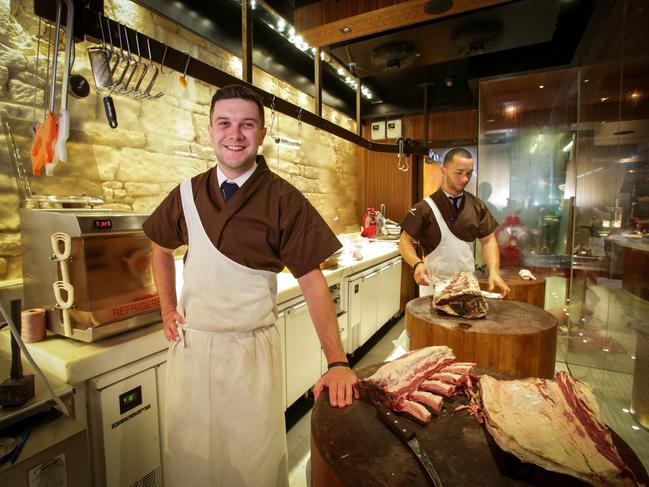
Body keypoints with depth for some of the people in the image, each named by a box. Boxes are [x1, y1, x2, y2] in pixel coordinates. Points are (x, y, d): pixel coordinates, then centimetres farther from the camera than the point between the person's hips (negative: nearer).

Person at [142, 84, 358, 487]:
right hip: (191, 345, 4)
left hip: (252, 351, -3)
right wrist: (168, 310, 8)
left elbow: (312, 281, -13)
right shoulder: (188, 193, 0)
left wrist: (338, 362, -18)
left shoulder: (283, 199, -12)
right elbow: (162, 248, 17)